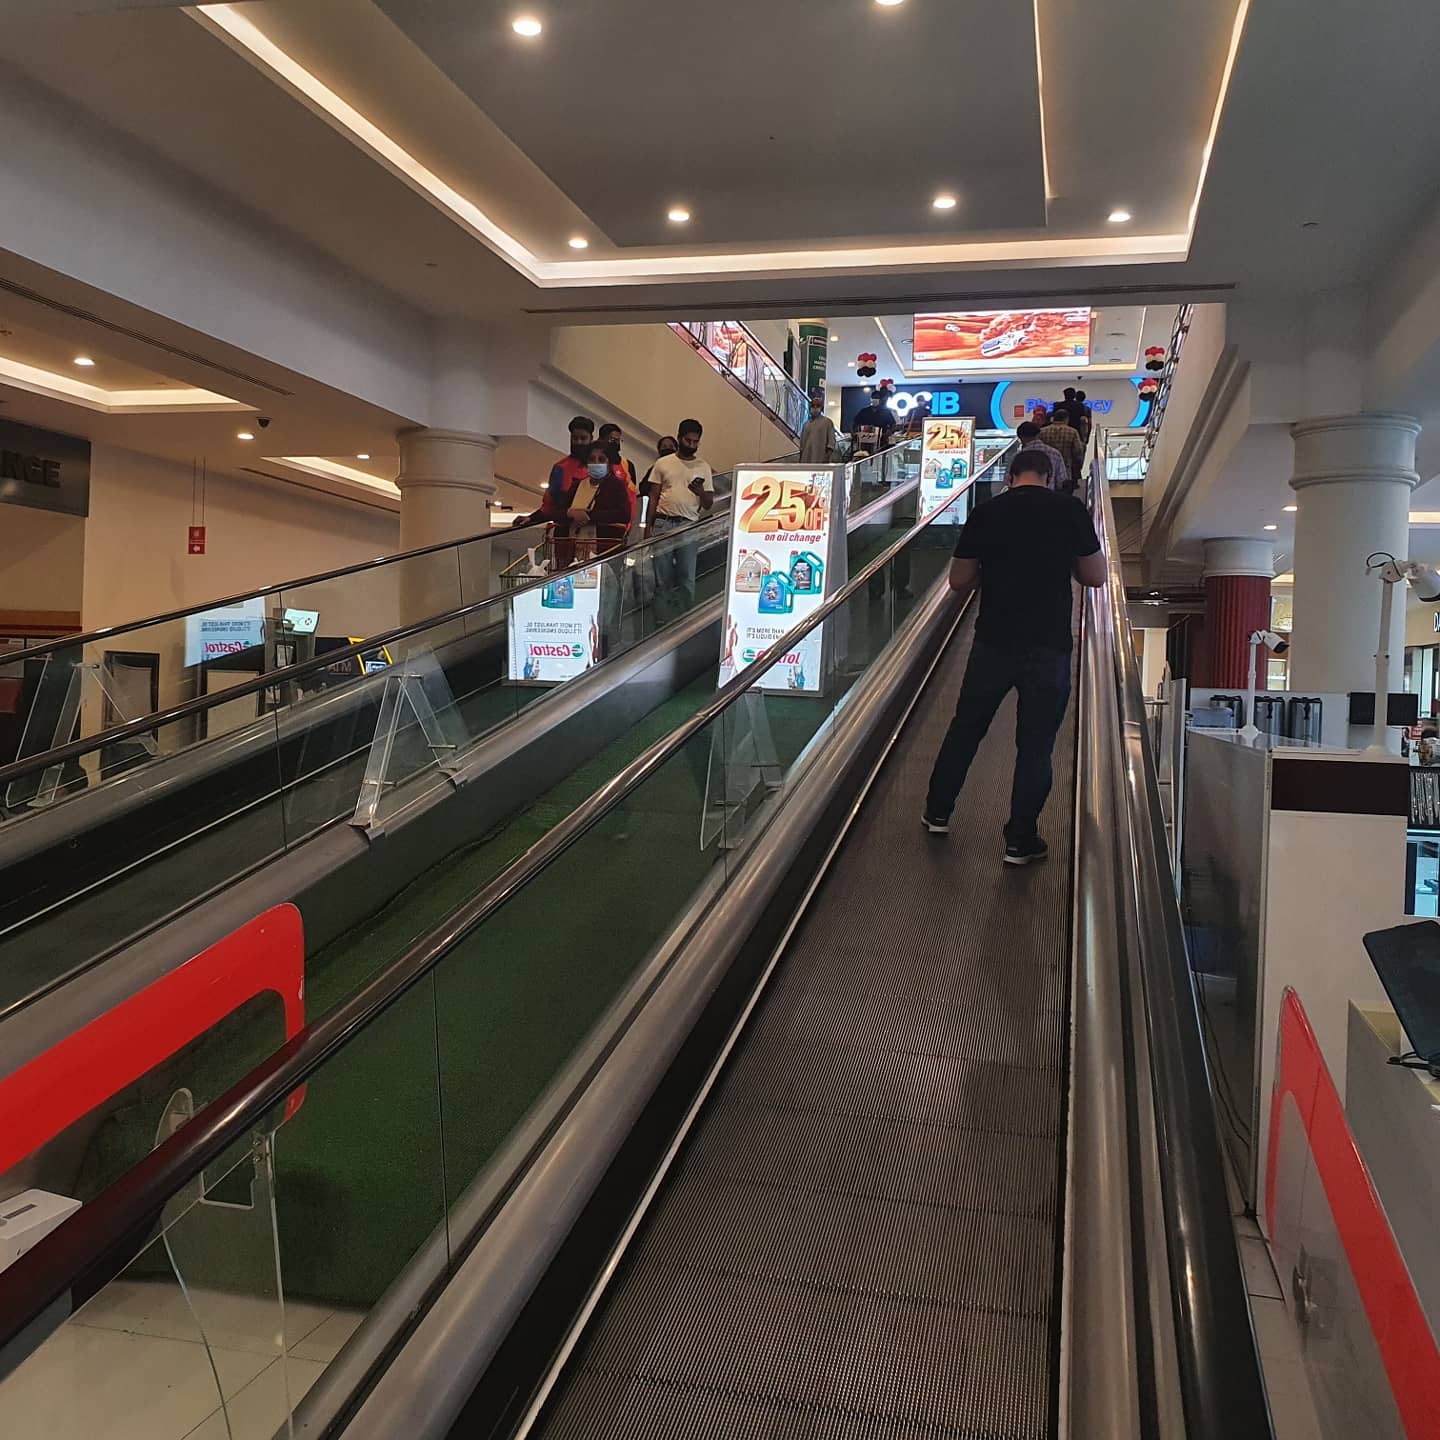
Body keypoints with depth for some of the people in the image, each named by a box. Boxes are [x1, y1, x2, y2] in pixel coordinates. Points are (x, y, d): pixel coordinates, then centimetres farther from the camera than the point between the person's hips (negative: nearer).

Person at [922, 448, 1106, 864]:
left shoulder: (986, 514, -1)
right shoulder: (1071, 511, -5)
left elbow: (958, 581, 4)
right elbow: (1095, 577, 1)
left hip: (993, 642, 2)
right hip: (1049, 646, -2)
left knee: (966, 728, 19)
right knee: (1036, 745, 8)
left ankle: (937, 813, 30)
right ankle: (1020, 841, 14)